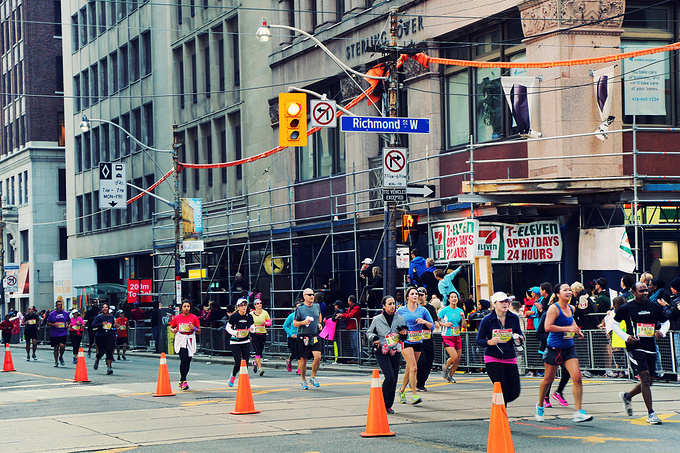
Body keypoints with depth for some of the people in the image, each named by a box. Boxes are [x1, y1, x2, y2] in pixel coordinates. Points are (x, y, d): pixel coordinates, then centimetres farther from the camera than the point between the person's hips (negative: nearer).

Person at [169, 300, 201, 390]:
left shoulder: (194, 318, 2)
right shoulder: (176, 318, 2)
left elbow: (199, 331, 7)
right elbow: (171, 327, 15)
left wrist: (194, 328, -14)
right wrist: (173, 330, -7)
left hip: (190, 342, 2)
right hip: (180, 341, -2)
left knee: (188, 362, 5)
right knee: (184, 360, -18)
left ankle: (181, 381, 22)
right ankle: (183, 382, -13)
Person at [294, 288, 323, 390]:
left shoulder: (317, 306, 9)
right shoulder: (300, 308, -4)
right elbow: (294, 323, -1)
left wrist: (319, 324, 12)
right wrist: (303, 322, -18)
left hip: (315, 336, 3)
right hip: (303, 337, -3)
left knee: (318, 357, -14)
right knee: (303, 359, 4)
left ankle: (313, 377, 7)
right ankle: (303, 380, 21)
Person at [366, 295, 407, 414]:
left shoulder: (400, 319, 7)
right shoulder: (377, 319, 0)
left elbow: (404, 337, 17)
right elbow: (369, 332, 13)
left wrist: (404, 334, -6)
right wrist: (374, 338, -8)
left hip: (395, 352, 3)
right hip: (382, 352, -3)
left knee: (394, 379, 2)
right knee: (390, 377, -17)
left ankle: (389, 405, 15)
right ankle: (383, 402, 1)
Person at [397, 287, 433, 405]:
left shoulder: (423, 310, 6)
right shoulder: (401, 310, 1)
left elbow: (432, 326, 8)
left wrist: (424, 322, -10)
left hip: (418, 342, 3)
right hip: (405, 342, -3)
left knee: (409, 369, 11)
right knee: (413, 368, -18)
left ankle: (402, 390, 32)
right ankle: (414, 394, -16)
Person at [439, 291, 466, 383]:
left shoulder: (460, 311, 8)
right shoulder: (444, 310, -5)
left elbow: (464, 326, 8)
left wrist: (463, 317, -8)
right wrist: (445, 324, -13)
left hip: (457, 337, 5)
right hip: (447, 337, -5)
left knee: (458, 359, 3)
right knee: (454, 357, -18)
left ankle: (450, 376, 23)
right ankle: (445, 367, 13)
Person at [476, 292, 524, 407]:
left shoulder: (514, 318, 4)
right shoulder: (487, 320, -5)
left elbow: (520, 335, 16)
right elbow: (479, 341, -2)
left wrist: (519, 339, -7)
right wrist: (489, 342, -22)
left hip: (510, 358, 4)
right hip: (492, 359, -4)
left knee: (515, 392, -1)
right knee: (503, 390, -13)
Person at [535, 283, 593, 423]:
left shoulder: (571, 309, 8)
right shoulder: (554, 308, -12)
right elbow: (548, 327, -24)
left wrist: (576, 330, 12)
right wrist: (567, 328, -24)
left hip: (569, 348, 5)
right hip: (554, 348, -5)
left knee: (577, 377, -11)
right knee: (548, 379, 9)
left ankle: (578, 412, -9)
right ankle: (540, 406, 33)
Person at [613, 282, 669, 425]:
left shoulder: (654, 307, 7)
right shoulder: (626, 308, -4)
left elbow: (665, 322, 20)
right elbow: (614, 324, 6)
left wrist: (662, 332, -1)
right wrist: (626, 337, -8)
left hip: (650, 347, 5)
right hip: (635, 347, -5)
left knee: (649, 381, 10)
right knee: (645, 378, -15)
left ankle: (627, 396, 37)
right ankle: (651, 414, -9)